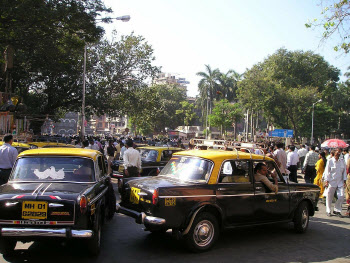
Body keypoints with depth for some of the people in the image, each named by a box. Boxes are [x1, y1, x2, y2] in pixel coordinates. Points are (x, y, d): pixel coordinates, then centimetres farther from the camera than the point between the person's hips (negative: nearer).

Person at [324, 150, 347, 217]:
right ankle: (328, 211, 19)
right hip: (332, 182, -3)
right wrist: (327, 181, -8)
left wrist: (344, 180, 7)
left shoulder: (342, 161, 6)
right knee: (329, 197, 3)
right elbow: (327, 171, -3)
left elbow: (344, 171, 13)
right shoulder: (330, 161, -4)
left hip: (340, 182, 3)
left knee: (341, 196, -4)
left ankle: (337, 210, 13)